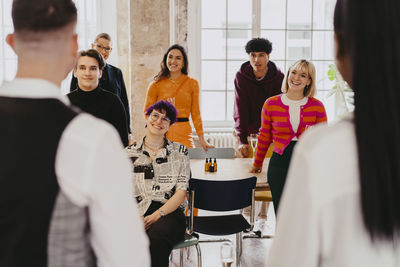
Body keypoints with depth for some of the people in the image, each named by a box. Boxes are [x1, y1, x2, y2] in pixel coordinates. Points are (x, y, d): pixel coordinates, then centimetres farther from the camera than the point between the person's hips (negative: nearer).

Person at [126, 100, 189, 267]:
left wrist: (157, 215, -11)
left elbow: (181, 192, 4)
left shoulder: (179, 152, 13)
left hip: (169, 212, -1)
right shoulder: (129, 153, 16)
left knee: (156, 237, -37)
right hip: (138, 212, 1)